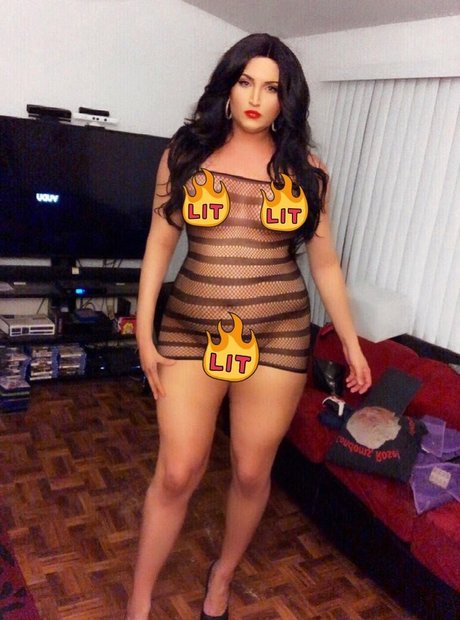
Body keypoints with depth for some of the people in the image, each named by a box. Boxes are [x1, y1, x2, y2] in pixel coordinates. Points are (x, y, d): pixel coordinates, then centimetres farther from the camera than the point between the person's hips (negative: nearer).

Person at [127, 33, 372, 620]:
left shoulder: (305, 169, 3)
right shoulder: (185, 152, 2)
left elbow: (324, 261, 8)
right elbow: (159, 244, 3)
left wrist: (351, 341, 9)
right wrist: (143, 330, 0)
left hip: (278, 339, 1)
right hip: (190, 331, 0)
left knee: (251, 472, 11)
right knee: (176, 473, 5)